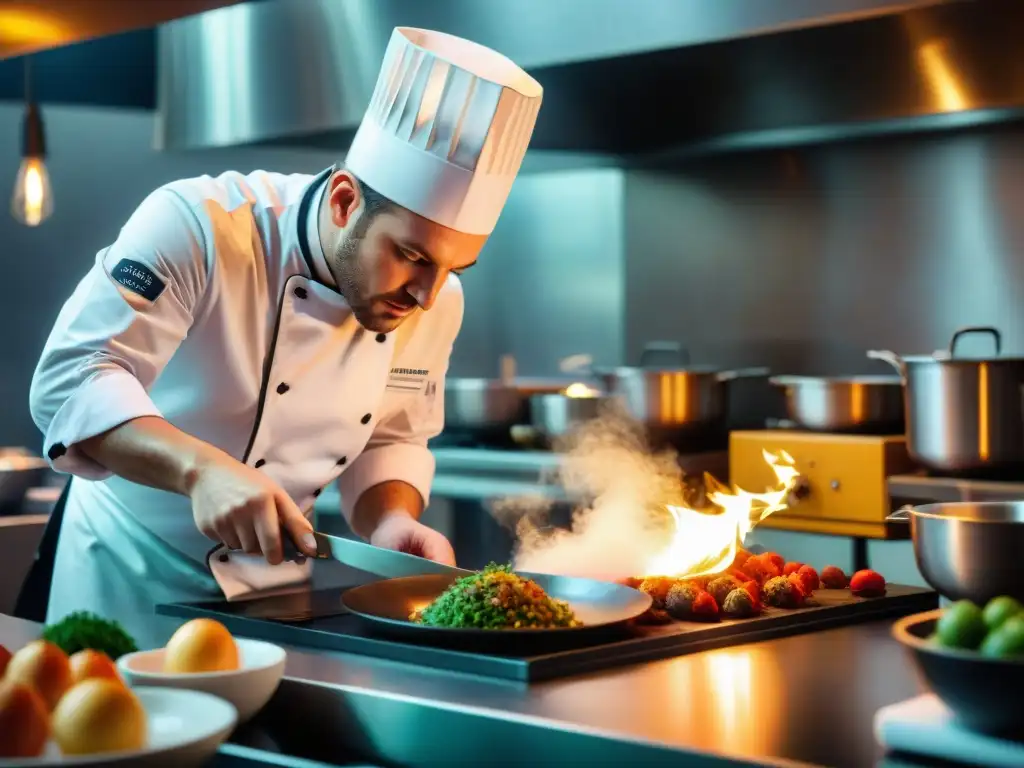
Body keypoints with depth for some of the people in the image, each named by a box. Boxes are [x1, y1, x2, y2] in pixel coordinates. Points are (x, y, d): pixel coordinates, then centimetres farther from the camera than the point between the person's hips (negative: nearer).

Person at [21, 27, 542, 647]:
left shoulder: (435, 301, -7)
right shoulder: (199, 225, -24)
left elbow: (388, 442, 5)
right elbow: (71, 381, -29)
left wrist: (390, 522, -16)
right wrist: (200, 467, -44)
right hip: (132, 577, -4)